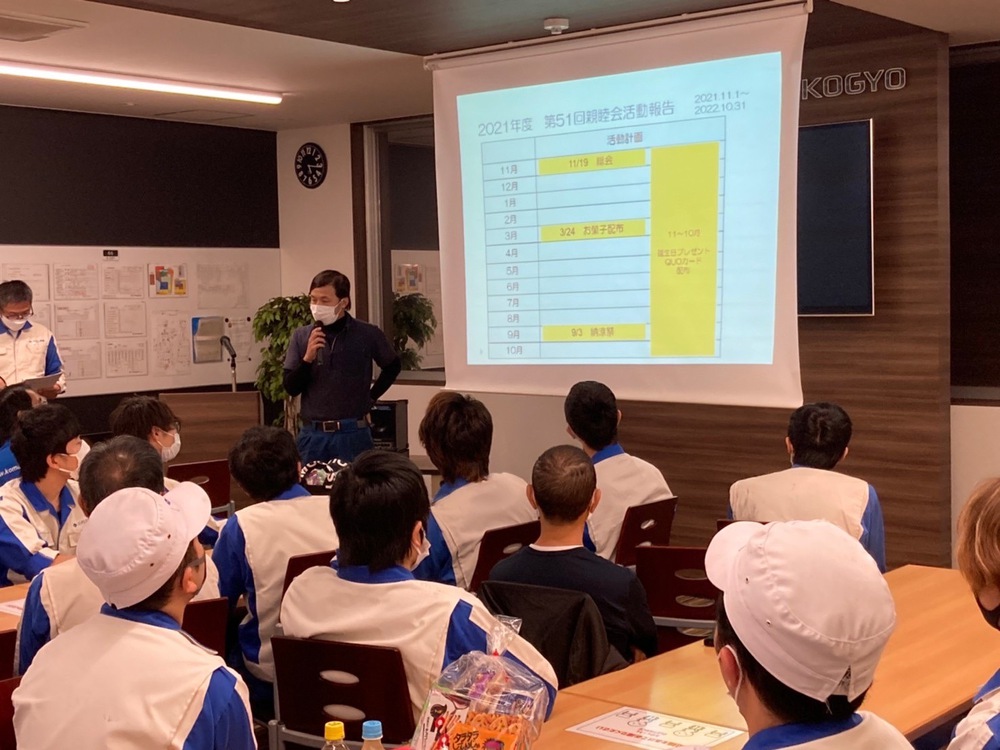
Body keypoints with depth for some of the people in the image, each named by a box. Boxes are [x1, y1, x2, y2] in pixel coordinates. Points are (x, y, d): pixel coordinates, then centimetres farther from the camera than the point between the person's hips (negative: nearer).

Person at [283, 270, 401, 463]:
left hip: (353, 433, -2)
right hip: (312, 434, 2)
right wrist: (308, 358, -15)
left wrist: (371, 397, 7)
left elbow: (393, 366, 14)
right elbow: (291, 388, -1)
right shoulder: (301, 336, 1)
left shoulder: (367, 334, -3)